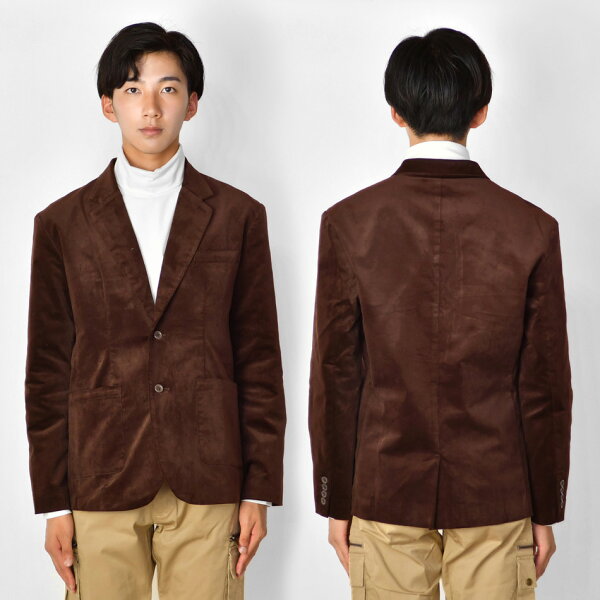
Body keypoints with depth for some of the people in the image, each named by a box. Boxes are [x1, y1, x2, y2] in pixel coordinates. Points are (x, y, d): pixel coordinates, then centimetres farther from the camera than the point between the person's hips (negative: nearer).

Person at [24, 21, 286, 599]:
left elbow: (260, 360, 6)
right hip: (100, 489, 0)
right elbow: (48, 371, 6)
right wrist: (53, 502, 1)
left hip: (208, 486, 0)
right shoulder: (62, 224, 6)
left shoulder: (237, 216, 6)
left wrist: (260, 489, 1)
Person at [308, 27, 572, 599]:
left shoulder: (347, 223, -7)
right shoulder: (532, 229, -7)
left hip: (385, 489, 0)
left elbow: (334, 376, -4)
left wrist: (336, 503, 6)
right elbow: (545, 385, -3)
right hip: (496, 492, 0)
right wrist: (546, 510, 7)